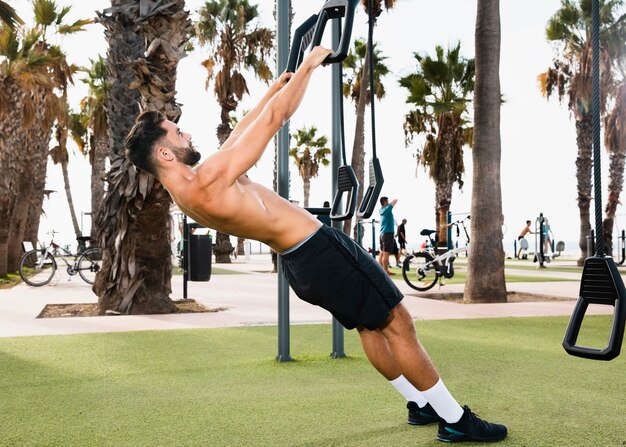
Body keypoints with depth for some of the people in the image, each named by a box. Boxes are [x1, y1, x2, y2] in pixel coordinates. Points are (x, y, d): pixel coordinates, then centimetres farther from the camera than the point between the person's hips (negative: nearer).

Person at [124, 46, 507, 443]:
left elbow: (239, 135, 17)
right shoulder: (208, 182, -25)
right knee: (397, 323, 0)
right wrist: (309, 65, -6)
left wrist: (276, 86, 25)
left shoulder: (187, 192, 6)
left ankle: (421, 404, 31)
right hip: (320, 249, -10)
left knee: (369, 324, 21)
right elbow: (275, 118, -20)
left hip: (299, 260, 10)